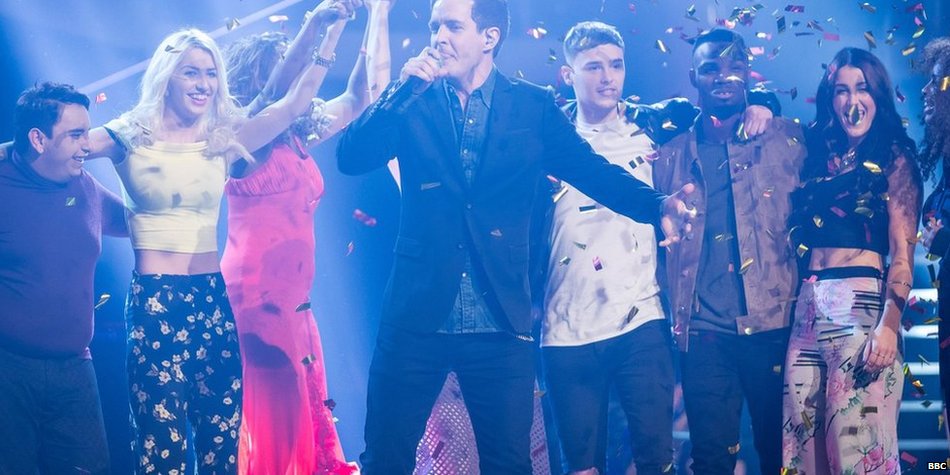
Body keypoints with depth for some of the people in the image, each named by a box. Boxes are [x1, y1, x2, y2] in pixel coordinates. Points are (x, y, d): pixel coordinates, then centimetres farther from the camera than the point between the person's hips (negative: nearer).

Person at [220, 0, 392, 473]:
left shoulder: (299, 137, 14)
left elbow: (363, 96, 18)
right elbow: (281, 90, -23)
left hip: (295, 303, 7)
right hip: (254, 297, -7)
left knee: (306, 422, 6)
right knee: (274, 423, -7)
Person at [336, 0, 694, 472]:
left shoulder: (534, 106, 6)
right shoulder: (412, 100, 7)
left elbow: (592, 169, 0)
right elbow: (350, 158, -4)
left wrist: (656, 204, -18)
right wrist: (402, 91, -15)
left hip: (500, 323, 0)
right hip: (417, 317, 1)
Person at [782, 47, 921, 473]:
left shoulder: (893, 158, 2)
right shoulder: (816, 155, 16)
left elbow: (902, 250, -6)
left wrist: (889, 324, -19)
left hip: (861, 303, -5)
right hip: (808, 305, 6)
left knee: (858, 440, -7)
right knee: (802, 437, 5)